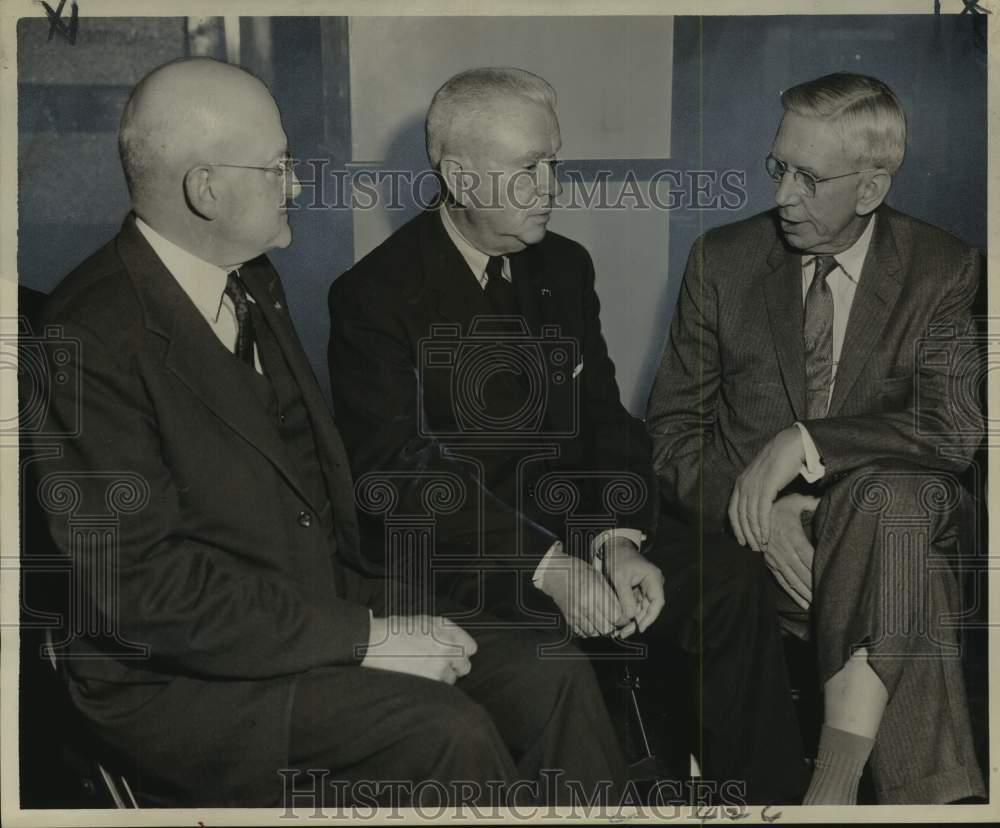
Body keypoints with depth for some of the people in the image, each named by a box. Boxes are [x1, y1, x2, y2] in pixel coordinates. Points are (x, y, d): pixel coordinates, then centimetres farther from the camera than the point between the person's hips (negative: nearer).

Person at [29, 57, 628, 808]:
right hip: (176, 680, -7)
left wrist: (385, 603, 3)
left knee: (550, 675, -8)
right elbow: (142, 585, -22)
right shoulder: (91, 340, -20)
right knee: (446, 731, -25)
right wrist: (361, 639, -20)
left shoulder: (254, 282, 7)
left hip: (331, 603, 8)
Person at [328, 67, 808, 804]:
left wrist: (618, 539, -13)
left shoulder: (566, 266, 9)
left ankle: (769, 800, -2)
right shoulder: (374, 295, -10)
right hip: (454, 552, -5)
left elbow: (606, 421, 8)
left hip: (570, 527, 6)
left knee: (735, 585, -15)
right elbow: (400, 472, -18)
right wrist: (548, 568, -25)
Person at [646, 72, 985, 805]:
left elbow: (954, 428, -11)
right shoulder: (723, 260, 5)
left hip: (889, 515, -1)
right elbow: (673, 430, 3)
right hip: (752, 531, 2)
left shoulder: (943, 270, 2)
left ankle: (838, 774, -39)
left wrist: (804, 442, -22)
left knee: (887, 492, -36)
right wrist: (759, 511, -15)